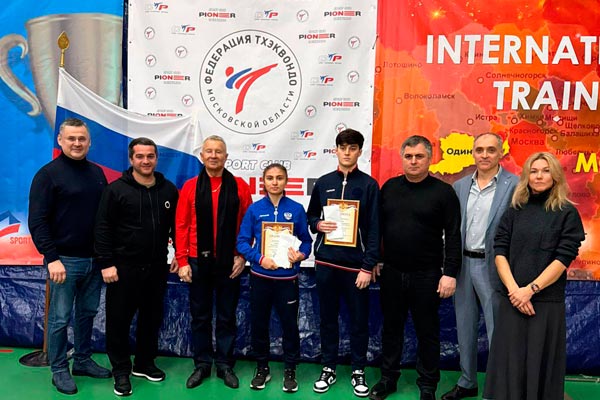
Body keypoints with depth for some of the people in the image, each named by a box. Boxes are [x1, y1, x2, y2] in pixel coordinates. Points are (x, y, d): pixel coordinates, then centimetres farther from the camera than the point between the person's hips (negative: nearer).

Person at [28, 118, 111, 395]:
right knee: (60, 318, 5)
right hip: (64, 260, -5)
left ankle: (83, 360, 30)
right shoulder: (48, 174, -7)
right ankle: (59, 370, 20)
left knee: (88, 313, 15)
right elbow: (37, 222, -11)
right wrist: (52, 258, -17)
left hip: (94, 259, 5)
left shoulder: (97, 173, 9)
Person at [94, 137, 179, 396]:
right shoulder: (116, 189, -6)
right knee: (119, 320, 5)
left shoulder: (169, 190, 4)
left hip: (157, 267, 4)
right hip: (124, 267, -3)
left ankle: (144, 364, 32)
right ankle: (121, 370, 22)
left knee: (152, 318, 14)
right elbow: (103, 228, -7)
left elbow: (177, 226, 12)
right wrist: (106, 263, -11)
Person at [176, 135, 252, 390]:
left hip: (229, 262, 0)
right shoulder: (190, 187, 1)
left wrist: (242, 256, -5)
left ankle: (225, 365, 25)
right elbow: (181, 225, -1)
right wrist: (182, 261, -5)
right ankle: (201, 365, 27)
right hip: (198, 262, 1)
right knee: (200, 316, 12)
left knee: (226, 316, 11)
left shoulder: (239, 186, 0)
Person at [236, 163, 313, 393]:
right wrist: (260, 258, -17)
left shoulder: (296, 209, -3)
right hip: (260, 276, 1)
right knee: (258, 323, 11)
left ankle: (290, 370, 26)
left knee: (289, 324, 6)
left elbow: (306, 240, 2)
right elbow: (242, 241, -2)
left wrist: (301, 255, -18)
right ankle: (262, 368, 31)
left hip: (287, 277, -1)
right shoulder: (254, 209, -2)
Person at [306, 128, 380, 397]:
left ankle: (358, 371, 25)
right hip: (326, 261, 3)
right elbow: (310, 216, 17)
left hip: (355, 263, -2)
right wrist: (318, 225, -7)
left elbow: (374, 229, -4)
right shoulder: (323, 183, 8)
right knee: (327, 317, 12)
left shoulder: (369, 185, -1)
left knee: (359, 319, 8)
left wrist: (368, 267, -10)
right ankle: (329, 368, 27)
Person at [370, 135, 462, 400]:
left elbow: (453, 236, -8)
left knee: (427, 331, 10)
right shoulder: (390, 187, 5)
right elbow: (378, 226, 10)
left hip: (426, 275, -3)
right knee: (391, 327, 15)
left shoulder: (443, 191, -6)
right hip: (391, 272, 3)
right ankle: (388, 378, 31)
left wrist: (450, 273, -12)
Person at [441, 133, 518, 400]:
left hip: (494, 266, -5)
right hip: (463, 264, 5)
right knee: (465, 329, 16)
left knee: (497, 333, 4)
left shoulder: (515, 186, -7)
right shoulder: (460, 186, 8)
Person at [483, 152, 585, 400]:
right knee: (509, 361, 8)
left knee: (540, 362, 9)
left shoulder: (567, 213, -1)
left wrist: (530, 290, -16)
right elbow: (500, 251, 1)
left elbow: (563, 259, -9)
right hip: (512, 299, 3)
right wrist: (513, 289, -12)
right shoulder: (514, 211, 7)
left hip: (547, 302, -2)